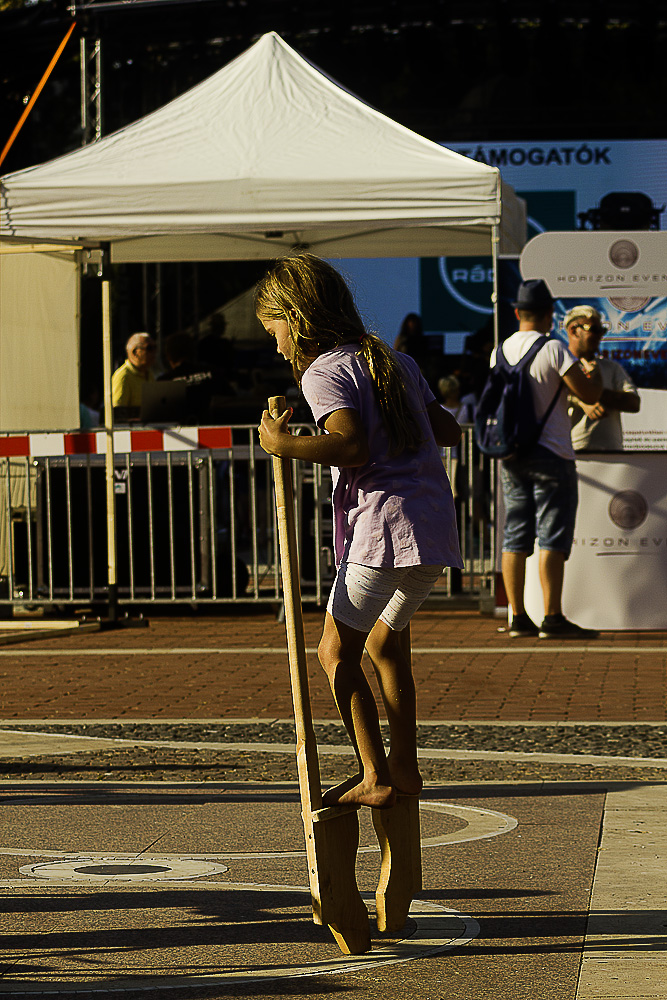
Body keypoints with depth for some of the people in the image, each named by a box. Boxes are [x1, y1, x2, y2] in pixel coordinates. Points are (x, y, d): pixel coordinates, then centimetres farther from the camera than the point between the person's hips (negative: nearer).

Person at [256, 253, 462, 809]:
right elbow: (449, 430, 24)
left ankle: (375, 778, -9)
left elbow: (353, 447, -21)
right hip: (438, 530, 9)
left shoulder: (323, 372, -5)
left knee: (336, 652, -2)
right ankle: (404, 765, 29)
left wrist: (283, 445, -11)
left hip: (387, 528, -9)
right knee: (386, 642, 24)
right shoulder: (396, 362, 19)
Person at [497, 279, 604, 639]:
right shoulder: (553, 349, -12)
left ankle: (518, 617, 9)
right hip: (550, 454, -6)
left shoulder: (500, 352, 8)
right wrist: (593, 374, 10)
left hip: (510, 455, 6)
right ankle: (553, 617, -7)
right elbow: (589, 395, -13)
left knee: (515, 537, 8)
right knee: (553, 538, -5)